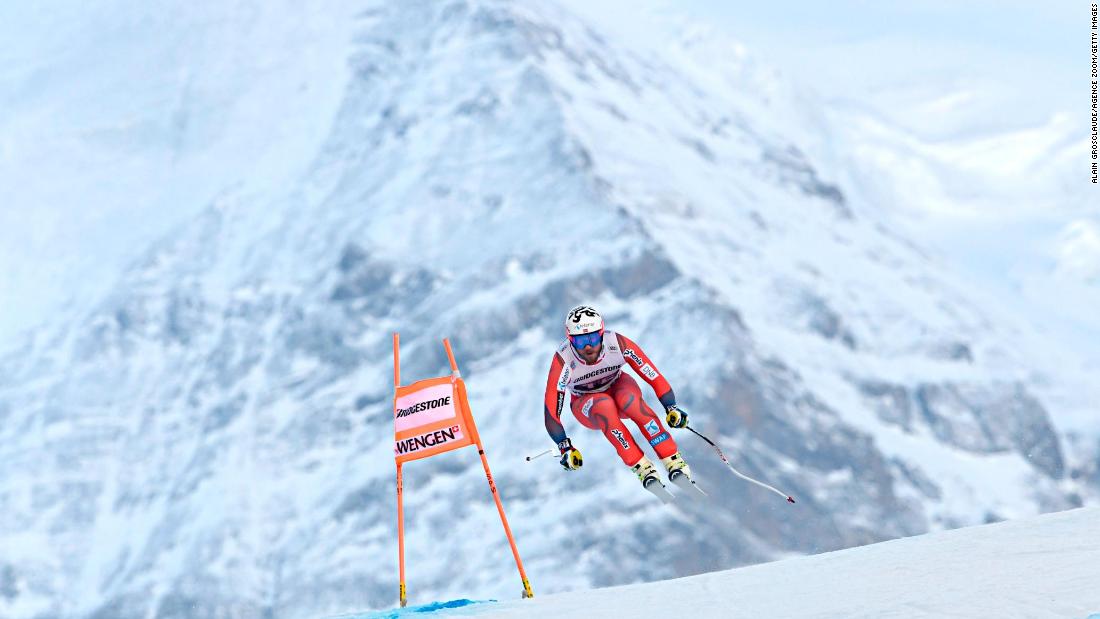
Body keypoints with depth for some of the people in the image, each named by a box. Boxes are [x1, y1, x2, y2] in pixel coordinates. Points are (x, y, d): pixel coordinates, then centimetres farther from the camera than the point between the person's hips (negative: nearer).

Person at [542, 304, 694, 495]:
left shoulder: (618, 344, -29)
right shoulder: (563, 360, -32)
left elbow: (653, 375, -23)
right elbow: (551, 408, -31)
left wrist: (671, 408, -30)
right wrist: (565, 447, -35)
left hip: (618, 387, 1)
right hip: (586, 404, -1)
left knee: (628, 398, -35)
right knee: (605, 405, -36)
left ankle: (673, 461, -34)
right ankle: (642, 467, -31)